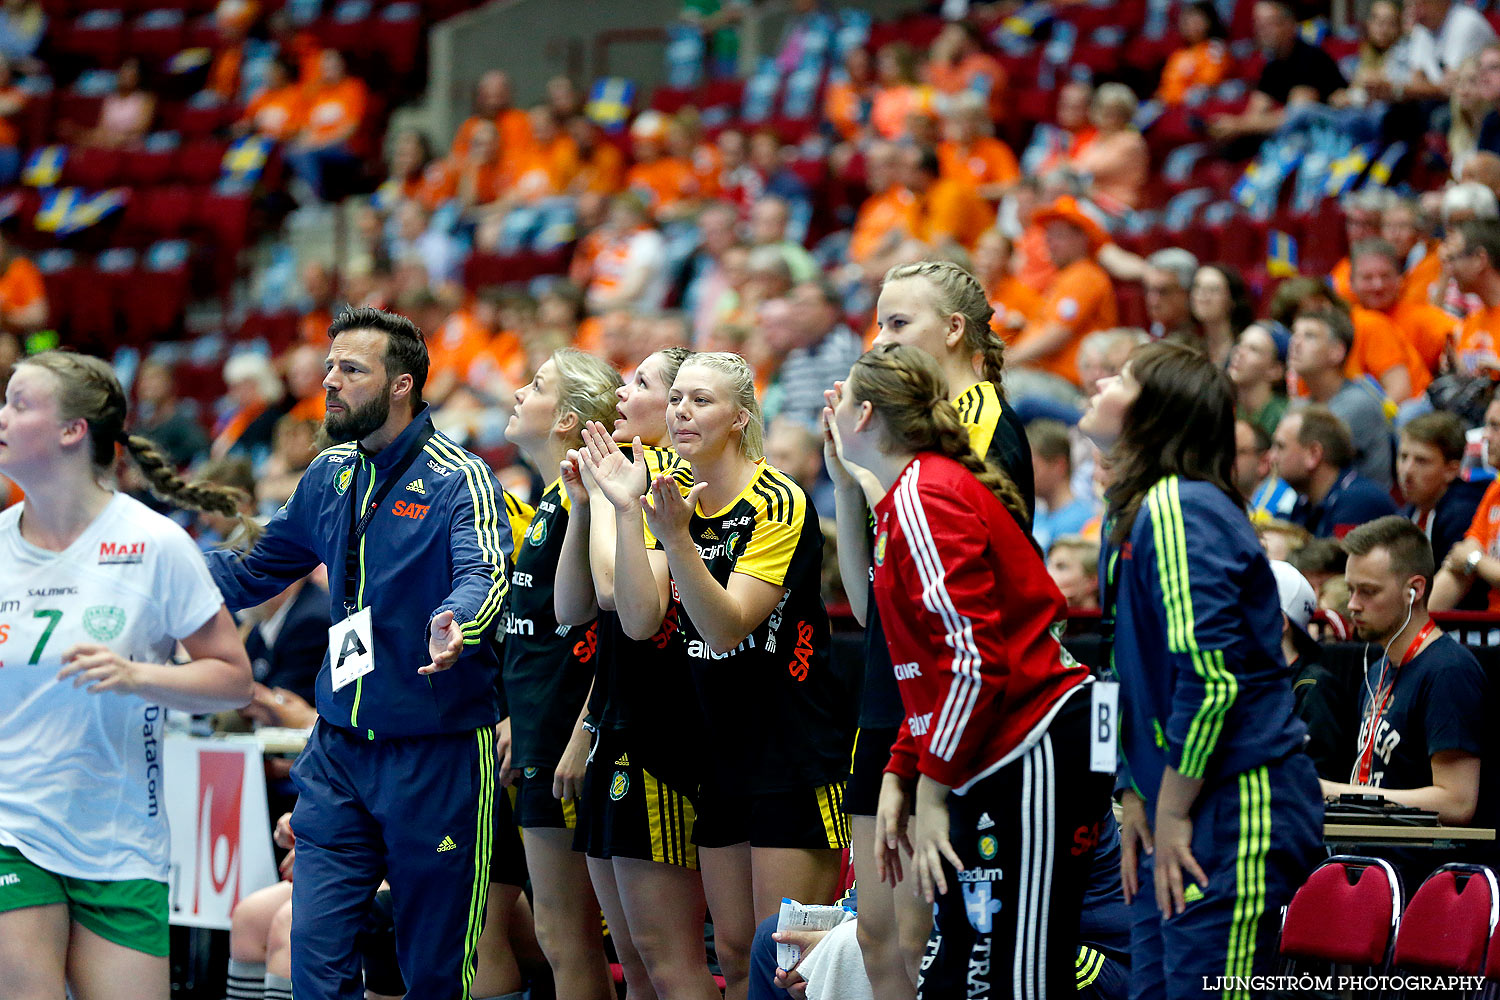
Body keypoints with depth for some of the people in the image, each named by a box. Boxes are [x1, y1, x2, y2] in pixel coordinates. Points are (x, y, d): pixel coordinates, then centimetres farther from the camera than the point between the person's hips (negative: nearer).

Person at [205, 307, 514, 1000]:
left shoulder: (457, 480, -11)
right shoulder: (331, 475, 10)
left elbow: (486, 575, -29)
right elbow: (256, 571, 22)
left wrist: (455, 627, -51)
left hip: (437, 755, -5)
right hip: (339, 753, 5)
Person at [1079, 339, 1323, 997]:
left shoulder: (1179, 510, -15)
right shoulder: (1134, 512, 16)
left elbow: (1210, 674, -22)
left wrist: (1172, 813, -17)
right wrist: (1135, 797, 14)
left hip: (1236, 809, -10)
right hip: (1179, 806, 10)